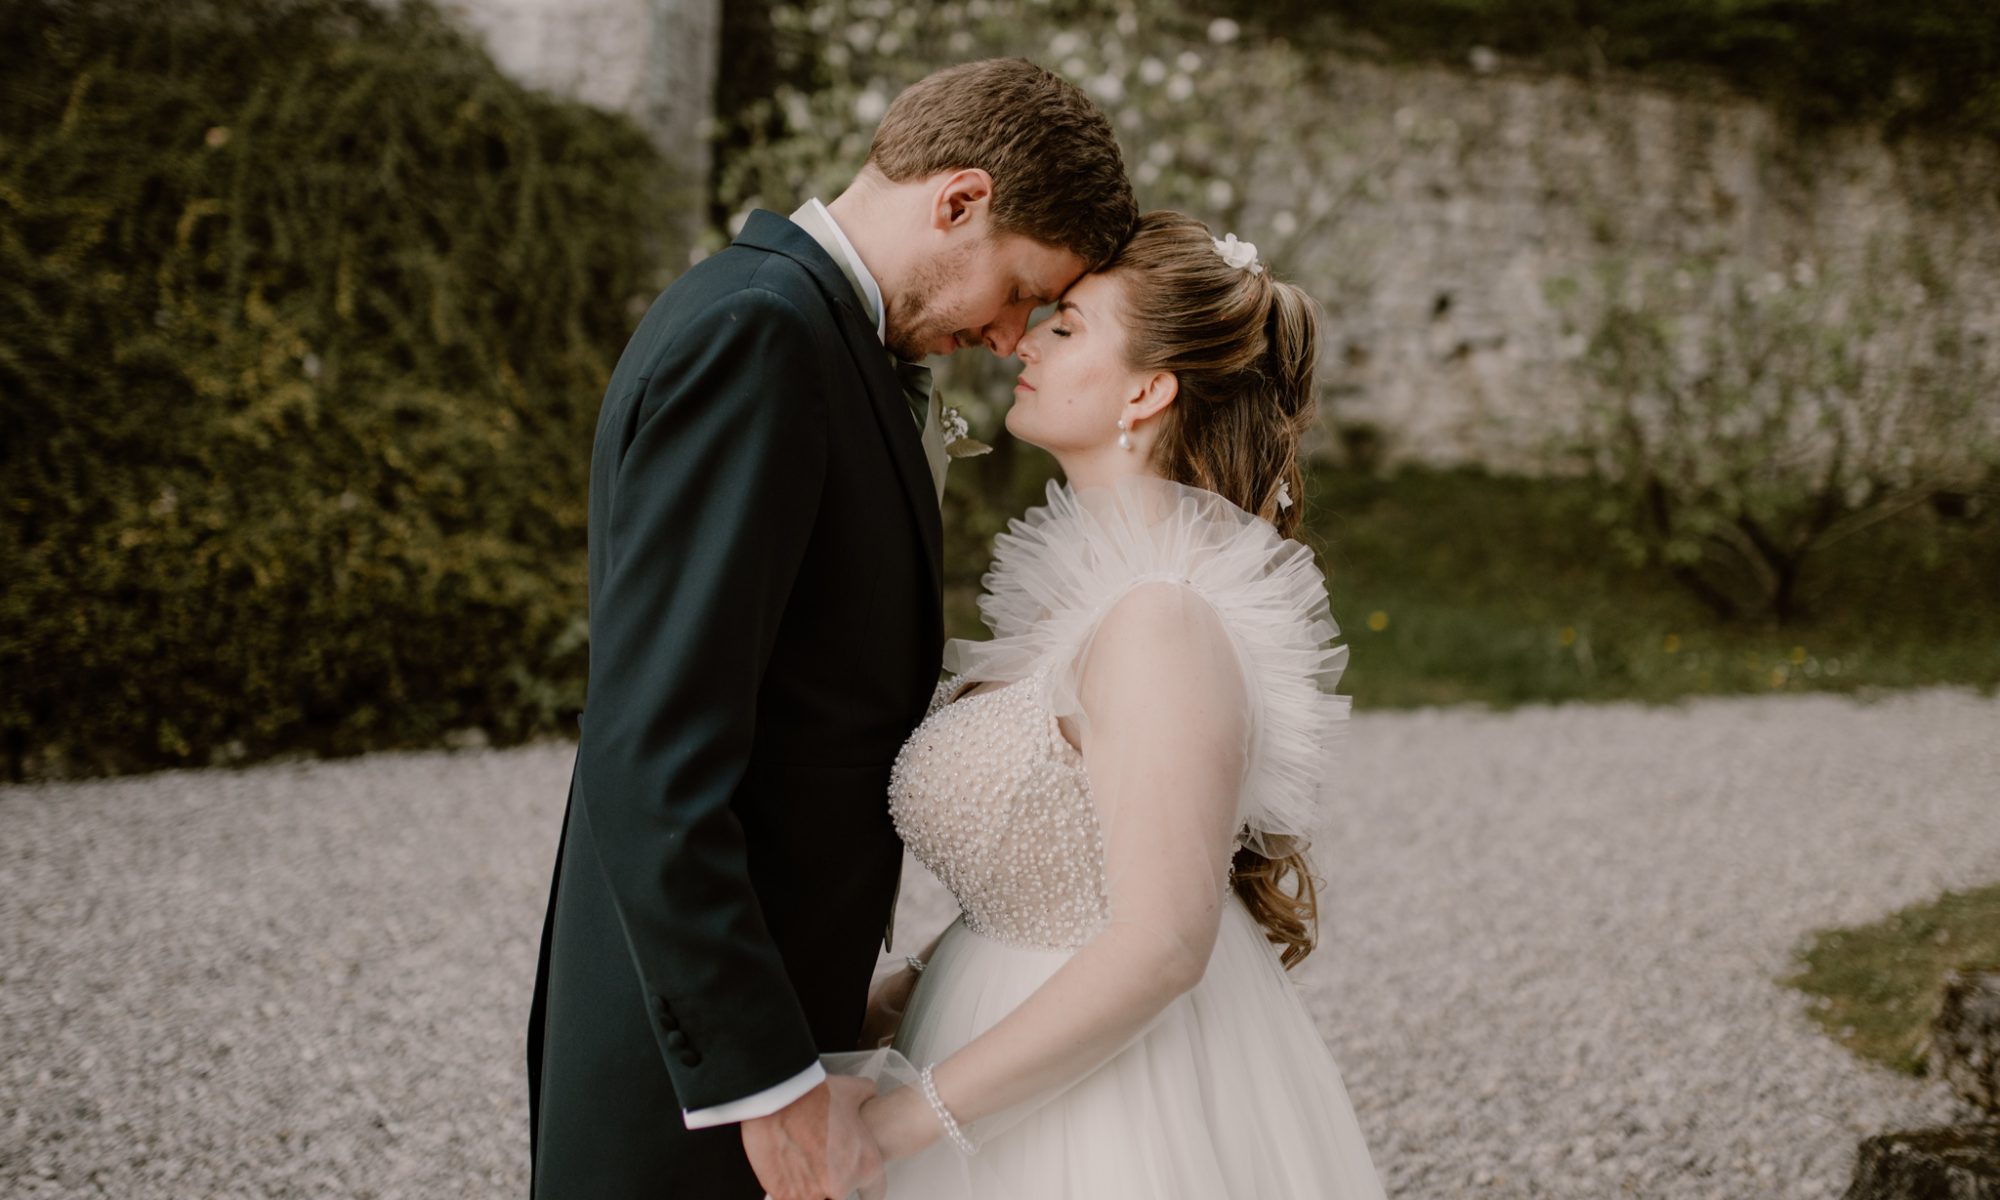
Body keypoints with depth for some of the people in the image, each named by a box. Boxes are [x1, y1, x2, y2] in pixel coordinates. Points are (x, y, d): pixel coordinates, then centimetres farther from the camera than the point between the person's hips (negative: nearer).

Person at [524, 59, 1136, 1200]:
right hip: (698, 1049, -9)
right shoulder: (754, 332, -20)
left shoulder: (805, 321, 11)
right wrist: (768, 1083, -24)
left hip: (771, 1001, 9)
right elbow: (649, 757, -26)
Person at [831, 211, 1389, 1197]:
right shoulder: (1093, 589, 5)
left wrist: (910, 1111, -24)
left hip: (1130, 1100, -8)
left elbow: (1160, 943, -28)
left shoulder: (1160, 622, -24)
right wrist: (906, 990, 3)